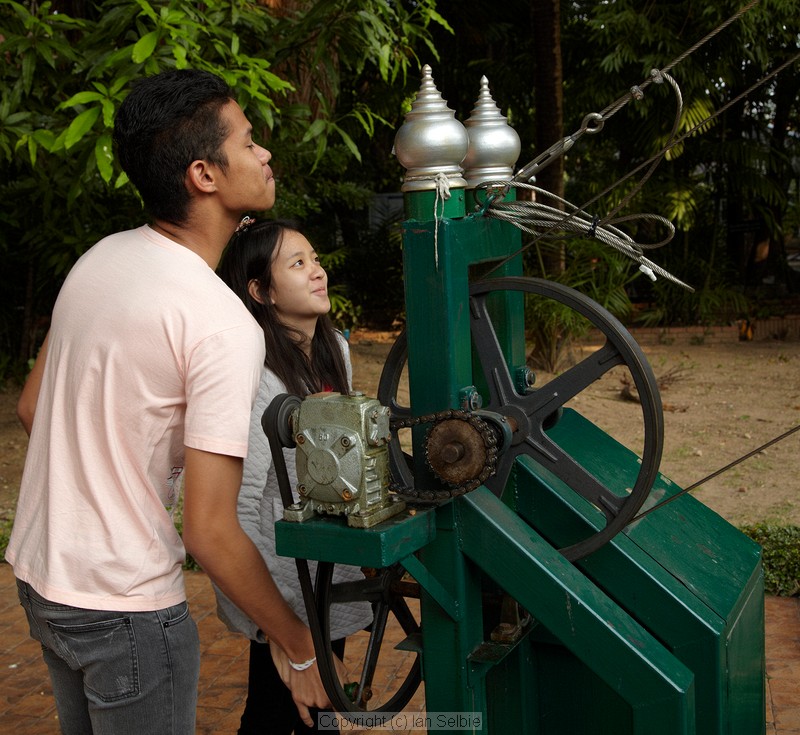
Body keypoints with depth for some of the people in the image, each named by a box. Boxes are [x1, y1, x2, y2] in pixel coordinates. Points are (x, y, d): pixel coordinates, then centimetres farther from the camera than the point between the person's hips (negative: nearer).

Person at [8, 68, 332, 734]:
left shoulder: (100, 256, 0)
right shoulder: (226, 326, -24)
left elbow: (31, 407, 11)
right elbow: (210, 530, -24)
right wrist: (297, 647, -12)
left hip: (38, 572, 8)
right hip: (123, 605, -8)